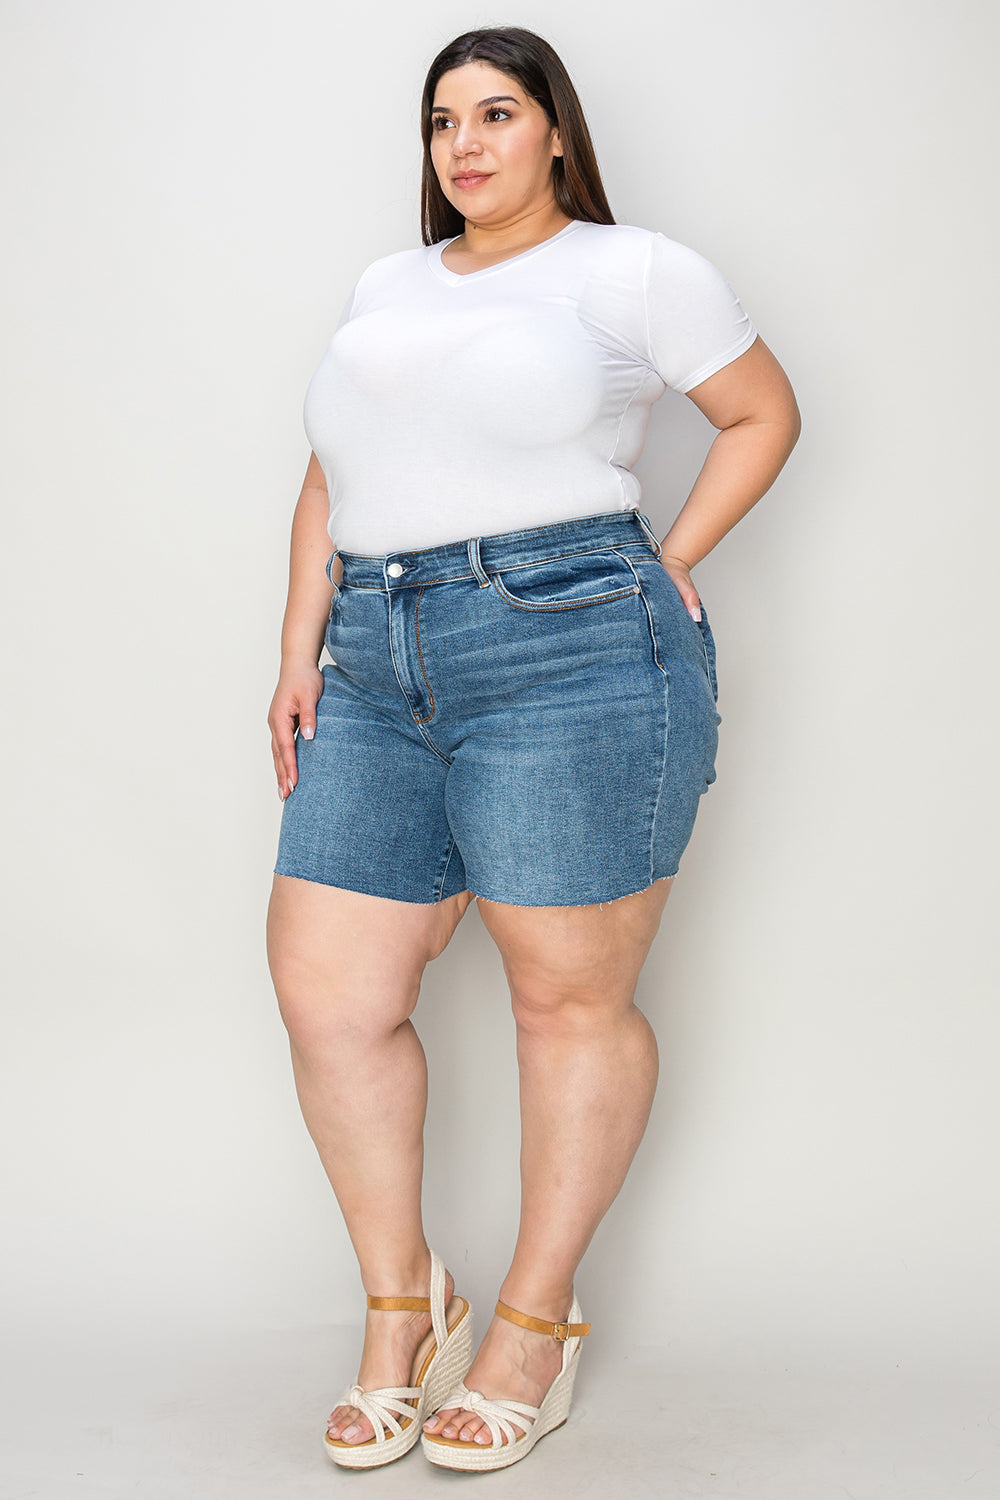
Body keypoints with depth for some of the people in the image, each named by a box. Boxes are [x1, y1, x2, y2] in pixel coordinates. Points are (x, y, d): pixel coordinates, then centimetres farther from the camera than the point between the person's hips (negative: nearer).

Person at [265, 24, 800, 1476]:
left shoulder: (635, 269, 6)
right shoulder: (383, 289, 22)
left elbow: (764, 411, 12)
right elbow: (329, 485, 21)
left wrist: (667, 570, 2)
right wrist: (300, 653, 11)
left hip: (570, 659, -5)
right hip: (379, 677, 6)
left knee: (572, 999, 1)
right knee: (326, 994, 1)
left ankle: (539, 1321, 19)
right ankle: (402, 1302, 20)